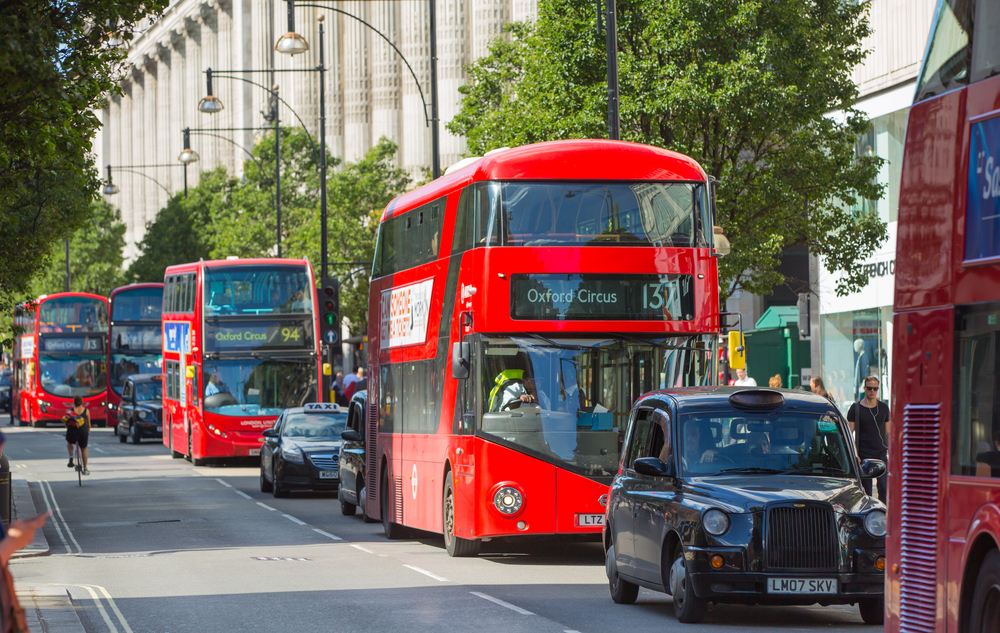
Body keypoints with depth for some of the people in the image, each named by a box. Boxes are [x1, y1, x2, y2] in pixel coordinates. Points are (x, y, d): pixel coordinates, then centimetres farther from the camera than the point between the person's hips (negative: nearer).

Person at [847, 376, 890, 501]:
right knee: (866, 492, 3)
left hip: (881, 454, 2)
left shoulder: (884, 408, 9)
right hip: (864, 456, -2)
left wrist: (889, 452, 8)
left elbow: (888, 433, 15)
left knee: (884, 488, -11)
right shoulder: (856, 408, 0)